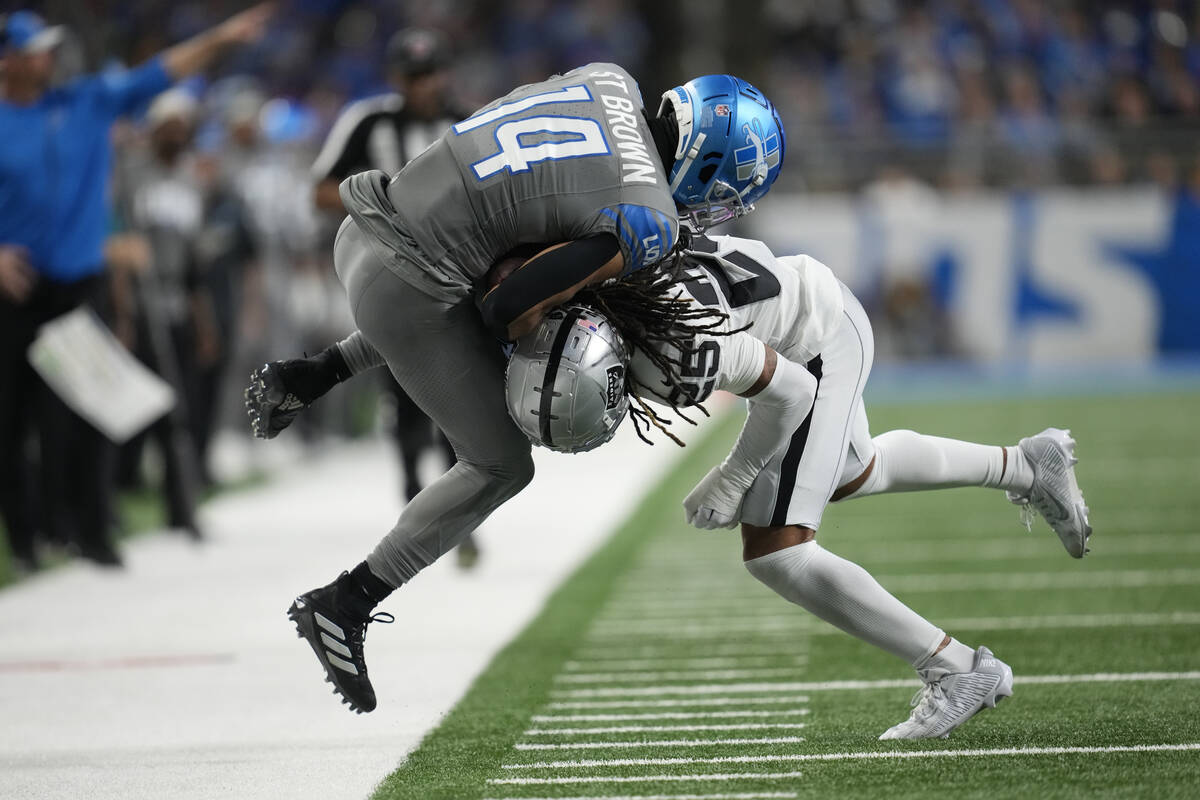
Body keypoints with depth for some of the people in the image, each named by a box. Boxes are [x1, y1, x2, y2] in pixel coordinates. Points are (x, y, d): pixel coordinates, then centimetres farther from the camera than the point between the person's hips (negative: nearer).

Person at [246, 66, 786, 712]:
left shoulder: (611, 80, 6)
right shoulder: (650, 223, -14)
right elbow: (513, 307, -14)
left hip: (361, 232, 8)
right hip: (407, 290, -8)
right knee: (501, 467, 9)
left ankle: (306, 380, 30)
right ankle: (345, 606, 8)